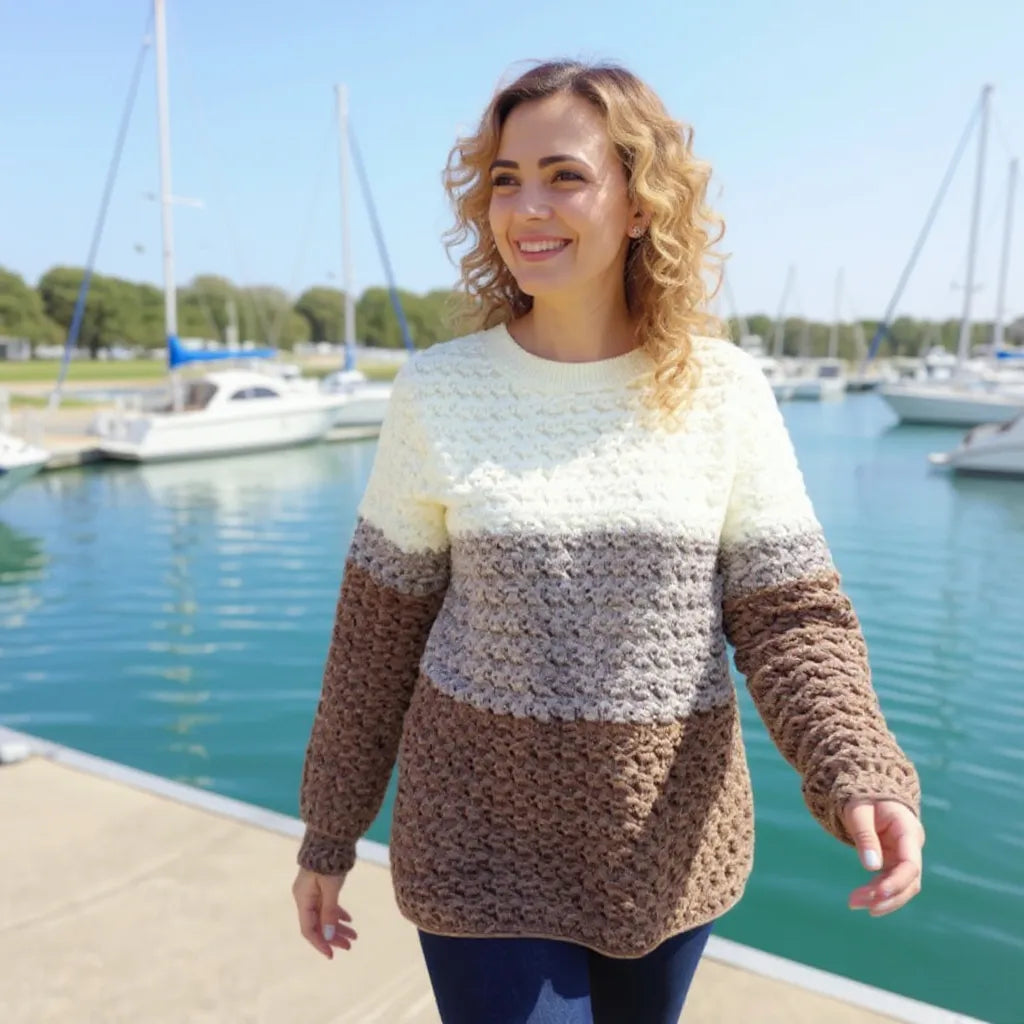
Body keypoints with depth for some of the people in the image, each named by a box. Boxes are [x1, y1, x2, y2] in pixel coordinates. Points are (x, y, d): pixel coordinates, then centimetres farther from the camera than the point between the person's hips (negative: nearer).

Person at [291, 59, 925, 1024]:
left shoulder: (723, 392, -8)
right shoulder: (437, 392, -10)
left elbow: (789, 614, -6)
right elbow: (379, 627, -3)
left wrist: (861, 777, -24)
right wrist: (329, 833, 3)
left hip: (671, 835, 2)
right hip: (483, 837, -1)